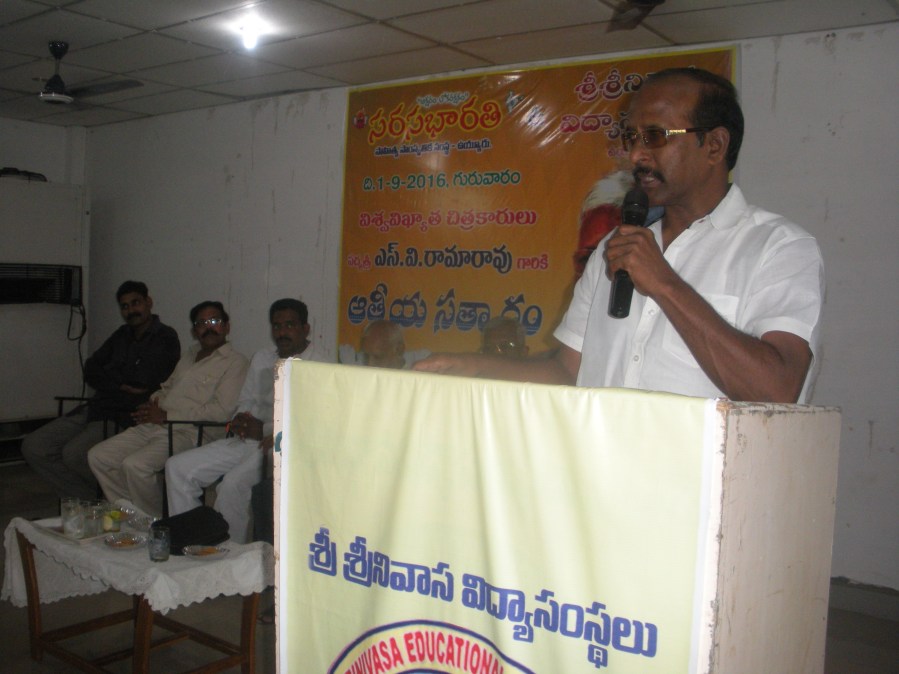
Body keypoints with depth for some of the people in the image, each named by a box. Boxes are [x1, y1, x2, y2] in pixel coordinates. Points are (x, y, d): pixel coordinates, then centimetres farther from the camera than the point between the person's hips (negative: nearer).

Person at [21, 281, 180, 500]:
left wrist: (111, 377, -2)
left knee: (73, 453, -29)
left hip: (124, 416, -8)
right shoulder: (123, 334, 18)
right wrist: (122, 384, -6)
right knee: (33, 447, -3)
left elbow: (144, 381, -17)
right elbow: (90, 372, 11)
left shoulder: (165, 338, -5)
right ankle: (89, 501, -1)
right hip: (95, 408, 8)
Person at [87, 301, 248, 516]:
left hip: (187, 432, -9)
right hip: (151, 426, 9)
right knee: (98, 457, -1)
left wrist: (166, 416, -12)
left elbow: (222, 411, -15)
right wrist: (152, 404, 6)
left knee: (135, 465, -29)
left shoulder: (235, 362, -4)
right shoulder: (191, 354, 23)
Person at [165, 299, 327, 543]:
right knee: (178, 468, -3)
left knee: (233, 484, -32)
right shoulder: (262, 358, 18)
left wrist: (264, 431, -19)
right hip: (246, 441, 8)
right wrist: (241, 422, 1)